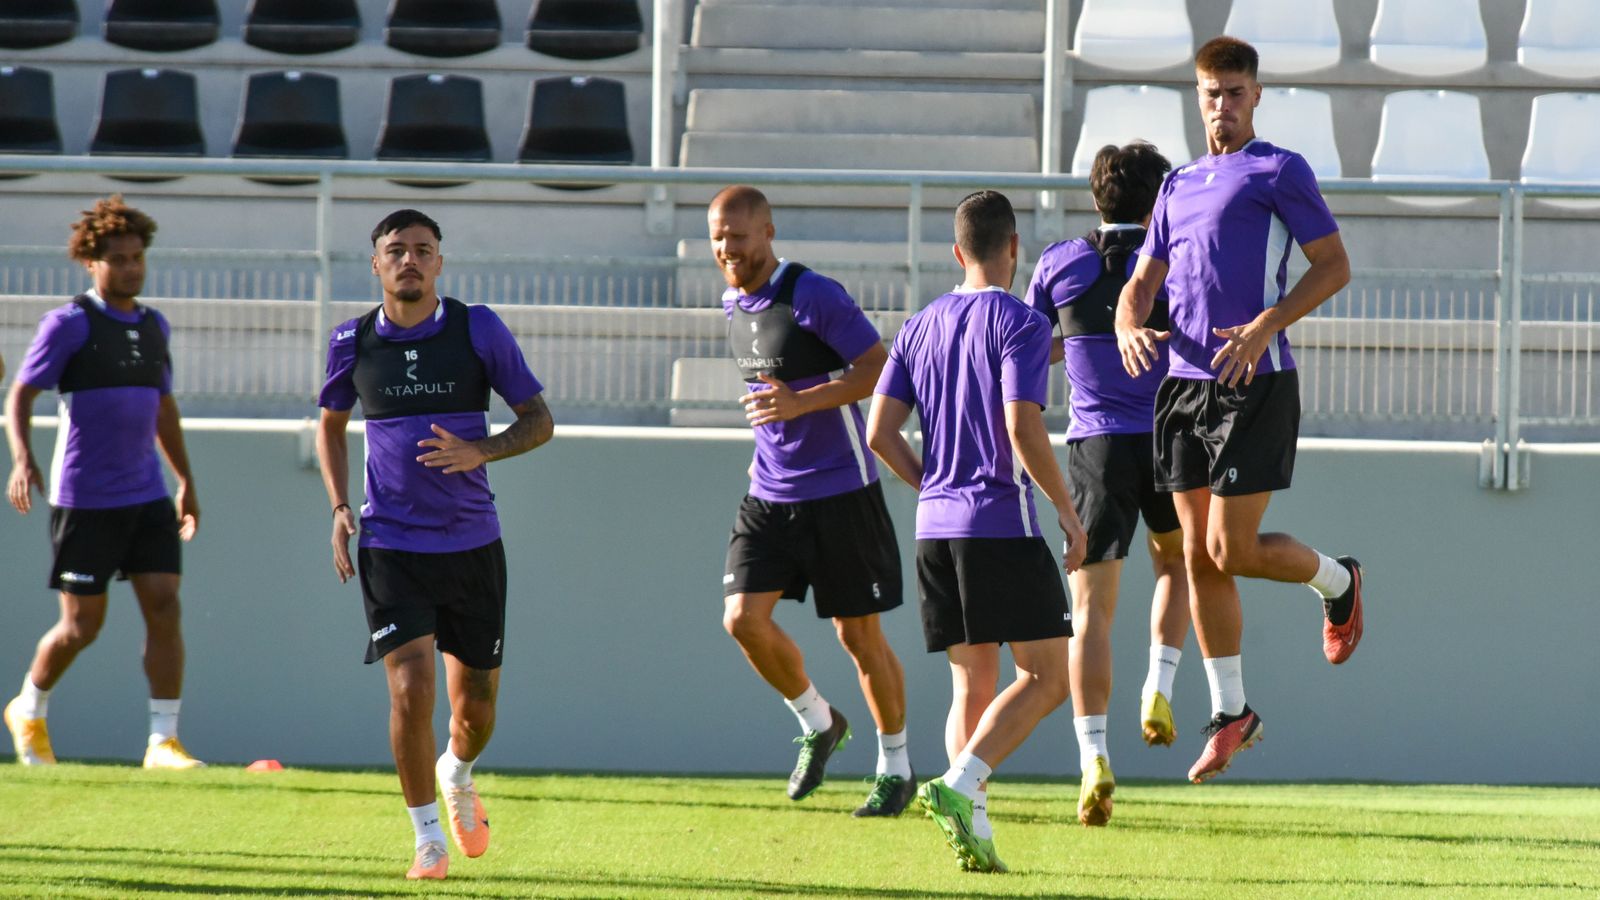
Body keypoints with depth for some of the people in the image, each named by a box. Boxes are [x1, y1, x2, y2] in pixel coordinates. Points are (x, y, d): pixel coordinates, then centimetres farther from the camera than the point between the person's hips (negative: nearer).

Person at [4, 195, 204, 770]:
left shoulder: (154, 327, 13)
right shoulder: (69, 324, -6)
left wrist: (186, 482, 26)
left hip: (148, 496, 5)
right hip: (85, 500, -5)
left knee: (164, 606, -7)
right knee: (82, 625, 0)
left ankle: (163, 742, -5)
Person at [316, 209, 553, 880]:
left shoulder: (478, 329, -4)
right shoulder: (354, 343, 0)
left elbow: (538, 420, 0)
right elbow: (331, 424, 18)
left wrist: (479, 452, -18)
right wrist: (339, 508, 5)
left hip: (472, 543, 1)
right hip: (389, 543, -1)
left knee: (476, 701, 9)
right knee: (411, 684, -16)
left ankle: (457, 774, 45)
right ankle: (427, 838, -2)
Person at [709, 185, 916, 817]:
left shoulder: (814, 297, -15)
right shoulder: (733, 304, 9)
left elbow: (880, 368, -18)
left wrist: (800, 402, -28)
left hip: (840, 492, -6)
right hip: (769, 496, 6)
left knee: (858, 634, 1)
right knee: (743, 617, -8)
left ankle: (895, 767, 17)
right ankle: (817, 724, 16)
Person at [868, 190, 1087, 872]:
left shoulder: (920, 328, 12)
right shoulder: (1019, 324, -7)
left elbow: (880, 433, 9)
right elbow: (1023, 431, -16)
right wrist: (1068, 512, -6)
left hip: (935, 527, 6)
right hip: (1001, 521, -6)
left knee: (972, 683, 11)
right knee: (1047, 675, -2)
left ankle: (973, 826, -1)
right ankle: (959, 786, -20)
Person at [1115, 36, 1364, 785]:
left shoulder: (1278, 172, -1)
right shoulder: (1179, 186, 18)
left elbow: (1333, 264, -6)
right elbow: (1143, 280, 19)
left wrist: (1265, 328, -18)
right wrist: (1130, 328, -5)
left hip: (1255, 386, -6)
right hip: (1184, 385, 6)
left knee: (1231, 550, -9)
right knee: (1199, 557, 5)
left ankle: (1336, 581, 21)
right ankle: (1230, 713, 13)